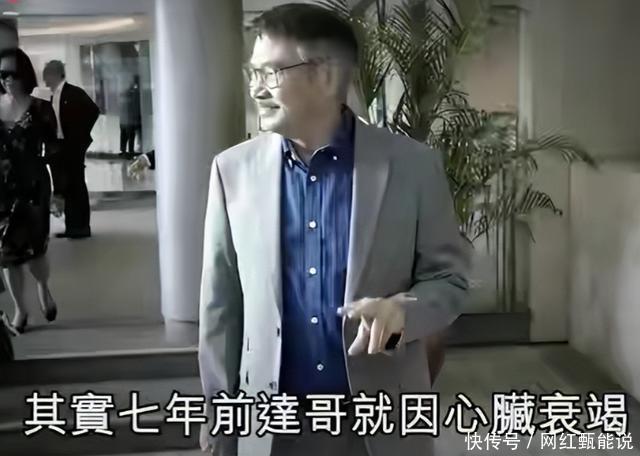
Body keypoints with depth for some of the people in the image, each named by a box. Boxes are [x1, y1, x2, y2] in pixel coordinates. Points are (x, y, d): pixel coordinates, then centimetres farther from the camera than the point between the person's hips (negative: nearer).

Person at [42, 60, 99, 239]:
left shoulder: (74, 93, -8)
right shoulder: (53, 97, 13)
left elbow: (93, 110, -15)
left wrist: (81, 134, -13)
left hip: (72, 147, -7)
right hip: (57, 147, 7)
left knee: (77, 186, -2)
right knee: (63, 188, 8)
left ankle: (82, 226, 5)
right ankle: (71, 226, 15)